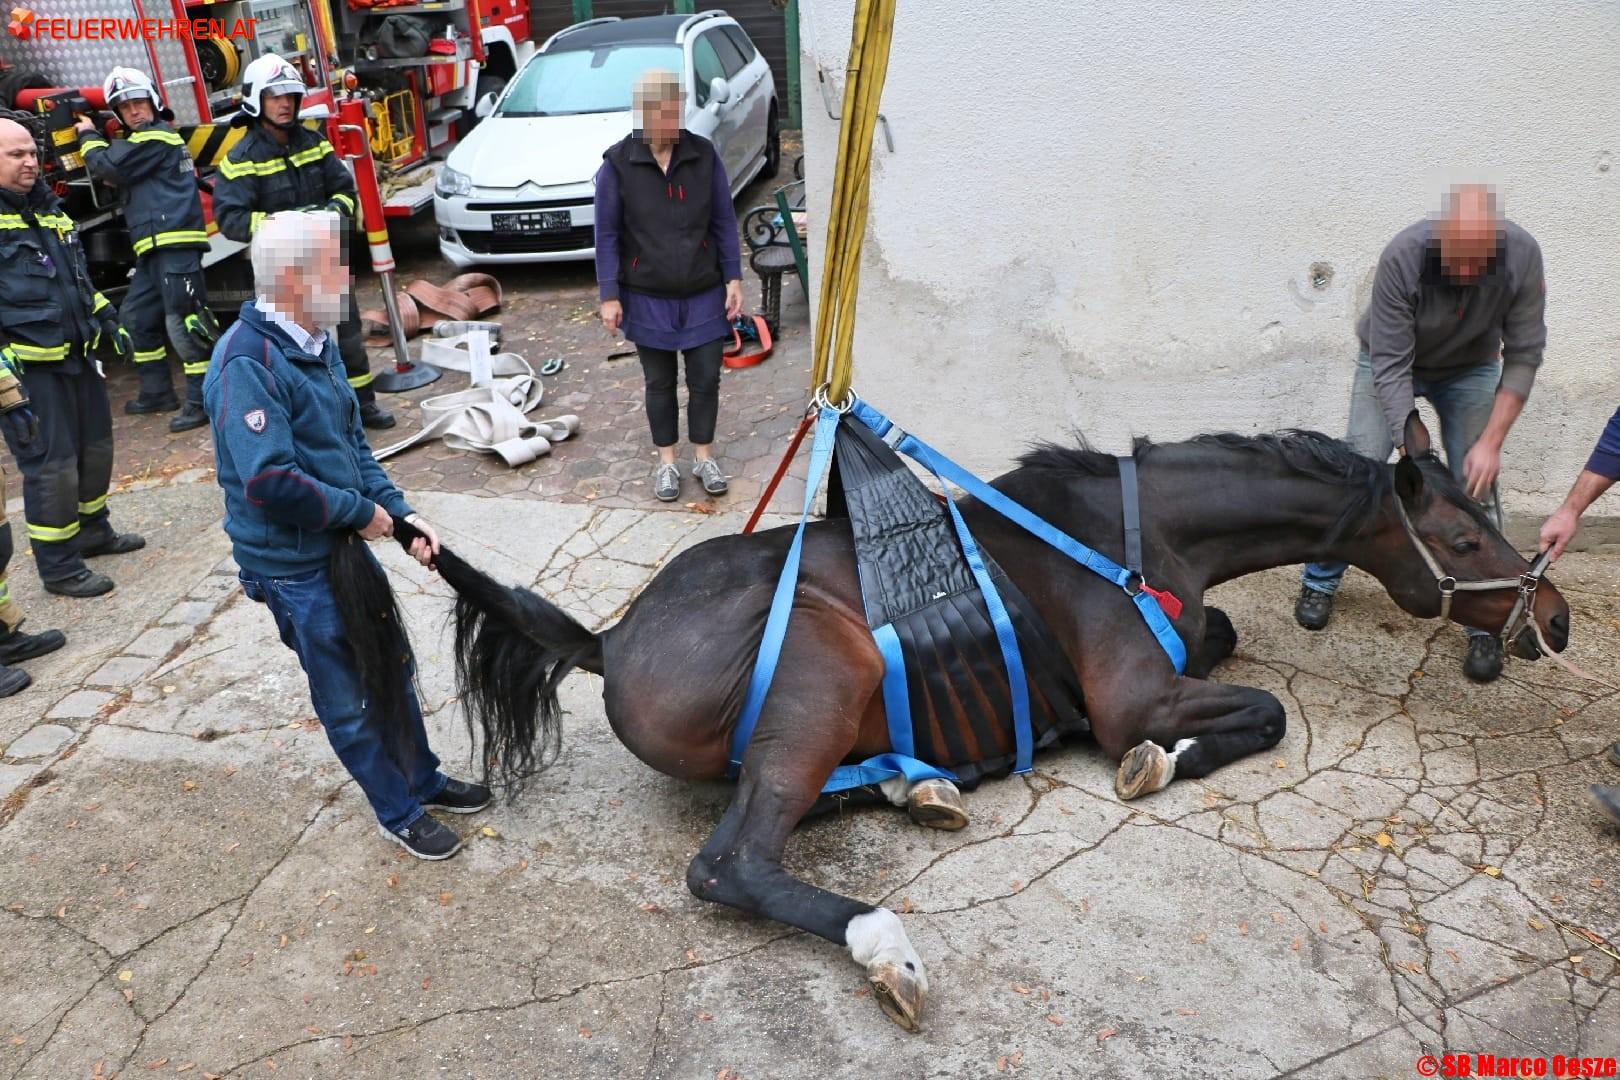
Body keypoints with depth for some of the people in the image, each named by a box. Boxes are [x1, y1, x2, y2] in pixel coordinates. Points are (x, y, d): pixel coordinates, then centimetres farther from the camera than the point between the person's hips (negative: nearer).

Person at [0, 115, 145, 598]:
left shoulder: (48, 209, 15)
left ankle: (94, 531, 38)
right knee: (51, 464, -5)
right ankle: (58, 567, 6)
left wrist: (107, 319, 20)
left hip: (77, 355, 9)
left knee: (96, 445, 19)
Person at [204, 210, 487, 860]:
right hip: (294, 567, -9)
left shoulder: (317, 343, 5)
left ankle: (424, 781, 40)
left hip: (345, 542, 9)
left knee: (393, 671, 21)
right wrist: (360, 511, -19)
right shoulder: (247, 363, -24)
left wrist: (401, 515, 2)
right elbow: (269, 480, -31)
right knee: (349, 701, 8)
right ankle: (399, 814, 27)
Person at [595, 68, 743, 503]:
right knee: (660, 382, 11)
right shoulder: (618, 164, -9)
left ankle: (704, 457, 27)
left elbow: (724, 221, 3)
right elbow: (607, 234, -5)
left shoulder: (704, 155, -3)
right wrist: (609, 296, -7)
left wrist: (734, 278, -1)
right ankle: (666, 462, 27)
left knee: (706, 379, 7)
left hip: (703, 294, 1)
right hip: (647, 298, -1)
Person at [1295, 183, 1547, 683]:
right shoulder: (1403, 257, -35)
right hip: (1392, 361, -1)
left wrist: (1491, 442, -24)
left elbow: (1523, 356, -18)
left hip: (1471, 370, 2)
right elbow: (1390, 366, -31)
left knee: (1476, 487, -5)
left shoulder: (1522, 254, -28)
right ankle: (1320, 582, 15)